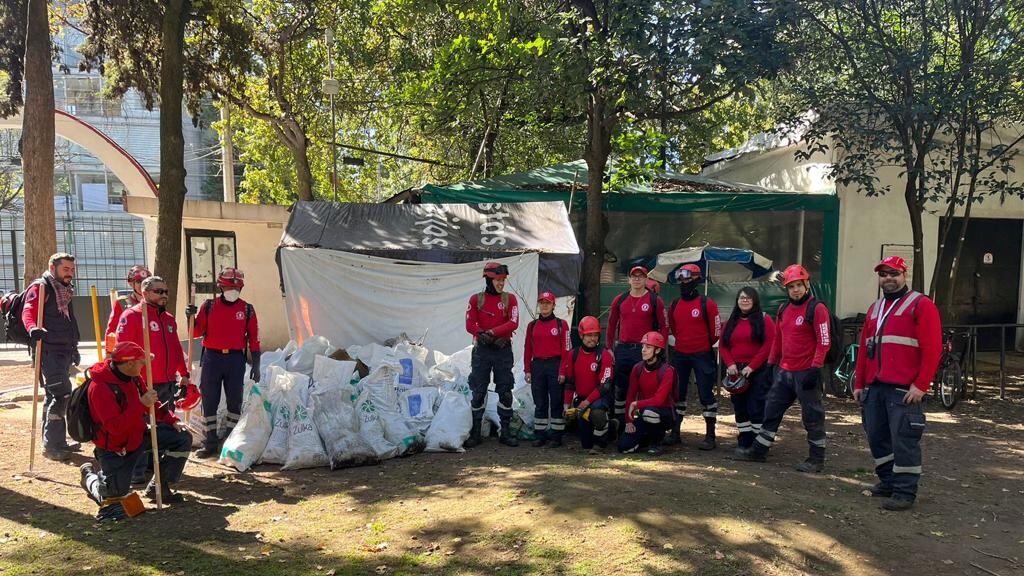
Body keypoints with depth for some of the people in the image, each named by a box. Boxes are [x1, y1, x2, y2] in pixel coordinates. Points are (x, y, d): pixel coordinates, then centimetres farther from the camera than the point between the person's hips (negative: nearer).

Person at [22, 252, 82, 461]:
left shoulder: (65, 291, 20)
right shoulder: (41, 288, -6)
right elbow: (28, 311, -22)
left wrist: (74, 348, 31)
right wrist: (33, 328, -42)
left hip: (63, 352, 9)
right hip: (48, 351, -9)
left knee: (55, 396, 15)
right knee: (62, 393, -15)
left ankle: (55, 443, 23)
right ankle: (52, 445, -10)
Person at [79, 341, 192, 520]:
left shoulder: (134, 377, -4)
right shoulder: (99, 387, -29)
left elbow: (151, 403, 10)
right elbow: (115, 426, -34)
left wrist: (172, 420, -3)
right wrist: (141, 404, -37)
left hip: (138, 436, 7)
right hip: (114, 448, -7)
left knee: (183, 439, -6)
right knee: (115, 495, -3)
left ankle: (159, 486, 7)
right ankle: (90, 474, 30)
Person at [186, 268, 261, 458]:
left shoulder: (247, 310, 3)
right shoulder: (209, 306, 3)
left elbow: (254, 339, 4)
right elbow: (196, 333, 3)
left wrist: (255, 365, 0)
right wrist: (191, 317, -16)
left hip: (236, 359, 0)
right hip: (212, 358, 0)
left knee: (235, 401, 6)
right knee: (209, 400, 2)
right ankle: (211, 443, 11)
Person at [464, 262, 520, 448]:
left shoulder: (509, 299, 3)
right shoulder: (476, 299, 3)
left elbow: (513, 323, -9)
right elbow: (470, 325, -4)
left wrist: (491, 332, -17)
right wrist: (487, 336, -19)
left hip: (503, 350, 1)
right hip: (482, 350, 0)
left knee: (505, 391, 4)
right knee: (478, 392, 2)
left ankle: (506, 432, 13)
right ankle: (475, 433, 10)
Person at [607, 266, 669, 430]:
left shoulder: (655, 300, -1)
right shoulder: (620, 300, 8)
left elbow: (664, 327, -1)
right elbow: (611, 324, 14)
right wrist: (609, 348, 9)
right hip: (622, 349, 4)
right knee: (620, 388, 10)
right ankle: (619, 423, 21)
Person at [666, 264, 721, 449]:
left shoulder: (707, 304, -10)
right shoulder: (674, 305, 6)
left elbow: (716, 332, -4)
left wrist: (703, 346, 8)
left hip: (702, 356, -5)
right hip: (680, 355, 5)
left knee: (706, 395, -1)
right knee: (677, 394, 10)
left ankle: (710, 436, 5)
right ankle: (675, 432, 19)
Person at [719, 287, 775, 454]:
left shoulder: (764, 320, -1)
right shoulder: (731, 322, 14)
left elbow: (769, 345, -11)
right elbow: (723, 345, 10)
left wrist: (752, 366, -17)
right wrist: (730, 364, -8)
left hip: (758, 371, -5)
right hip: (736, 371, 5)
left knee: (756, 408, -5)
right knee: (740, 408, 8)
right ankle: (744, 443, 17)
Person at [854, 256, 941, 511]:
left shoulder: (921, 305, -3)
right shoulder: (875, 308, 20)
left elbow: (932, 349, -11)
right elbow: (865, 348, 20)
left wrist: (921, 385, -16)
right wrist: (859, 383, 17)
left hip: (903, 389, -7)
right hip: (874, 387, 7)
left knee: (903, 440, -4)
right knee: (877, 437, 12)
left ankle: (905, 492, 4)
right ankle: (888, 481, 26)